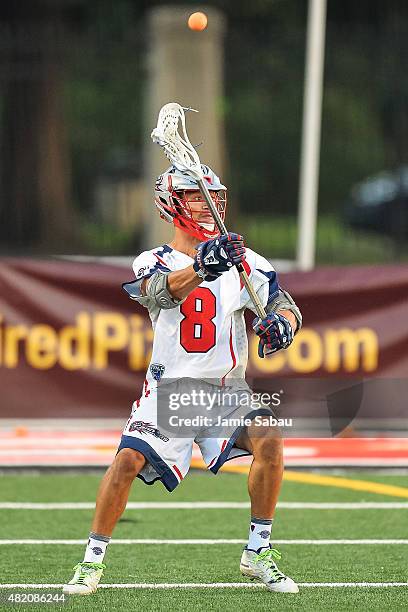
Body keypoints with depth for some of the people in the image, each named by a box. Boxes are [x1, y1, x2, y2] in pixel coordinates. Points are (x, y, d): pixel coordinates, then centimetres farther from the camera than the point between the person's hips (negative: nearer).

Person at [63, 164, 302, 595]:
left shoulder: (245, 261, 6)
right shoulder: (153, 262, -1)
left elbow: (285, 305, 0)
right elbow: (163, 291, -25)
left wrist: (281, 322, -26)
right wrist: (202, 266, -46)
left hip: (226, 390, 2)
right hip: (168, 391, -1)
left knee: (269, 440, -24)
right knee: (128, 460, -21)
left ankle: (258, 552, -10)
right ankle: (93, 560, -4)